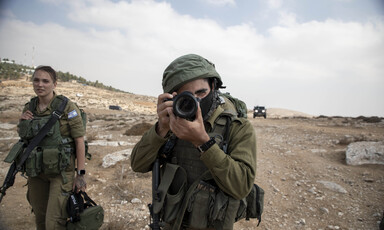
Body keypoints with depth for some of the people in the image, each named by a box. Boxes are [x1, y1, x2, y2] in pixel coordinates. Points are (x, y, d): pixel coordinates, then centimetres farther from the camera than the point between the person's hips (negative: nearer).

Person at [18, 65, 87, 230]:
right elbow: (24, 139, 18)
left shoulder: (67, 107, -13)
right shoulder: (29, 108, 4)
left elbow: (79, 141, -12)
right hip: (36, 172, 6)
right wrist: (22, 122, -4)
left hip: (61, 171, -6)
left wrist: (81, 174, -14)